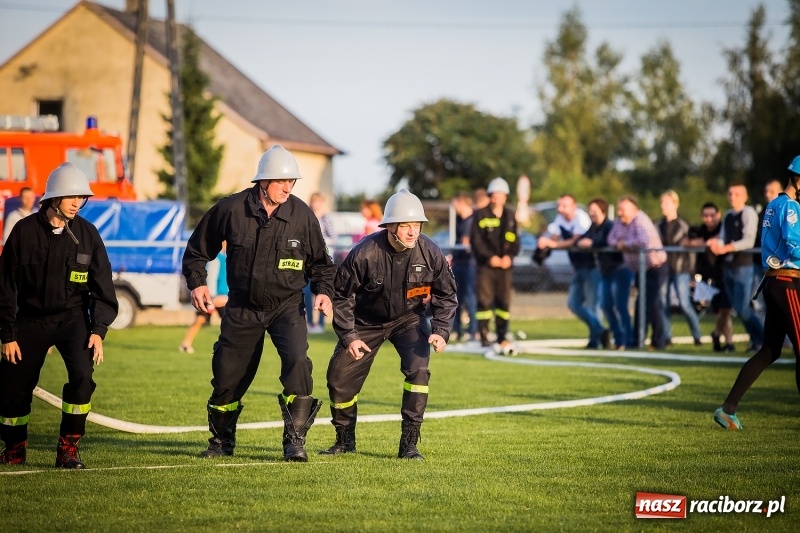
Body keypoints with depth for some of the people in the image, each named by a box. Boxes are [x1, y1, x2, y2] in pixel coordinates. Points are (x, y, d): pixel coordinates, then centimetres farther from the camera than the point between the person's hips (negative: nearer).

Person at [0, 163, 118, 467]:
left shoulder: (86, 234, -2)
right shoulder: (25, 231, -6)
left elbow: (102, 286, 2)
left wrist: (99, 330, -8)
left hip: (73, 317, 0)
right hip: (31, 320, 0)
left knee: (82, 375, -23)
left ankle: (68, 450, -11)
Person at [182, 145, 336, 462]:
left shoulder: (302, 214, -8)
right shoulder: (231, 209, -10)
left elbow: (320, 261, 7)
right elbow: (197, 249, 4)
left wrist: (323, 290, -9)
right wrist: (197, 282, -9)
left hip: (287, 305, -1)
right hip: (242, 308, 1)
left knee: (297, 359, -24)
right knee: (228, 374, 5)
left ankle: (295, 441, -15)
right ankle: (221, 441, 31)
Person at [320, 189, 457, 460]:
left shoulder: (430, 253, -20)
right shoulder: (365, 253, -27)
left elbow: (446, 295, -4)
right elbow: (342, 294, -14)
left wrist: (440, 331, -18)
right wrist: (348, 336, -17)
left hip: (409, 319, 0)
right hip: (367, 322, 0)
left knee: (418, 369, -22)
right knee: (340, 377, -1)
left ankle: (409, 444, -12)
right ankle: (345, 440, 24)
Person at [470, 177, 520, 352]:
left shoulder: (510, 216, 11)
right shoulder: (481, 215, 0)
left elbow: (515, 240, 9)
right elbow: (476, 240, -6)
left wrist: (509, 256, -8)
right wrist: (490, 257, -15)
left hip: (504, 265, 3)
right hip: (485, 265, -3)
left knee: (504, 301, 4)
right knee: (485, 300, -6)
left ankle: (502, 337, 11)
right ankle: (483, 336, -3)